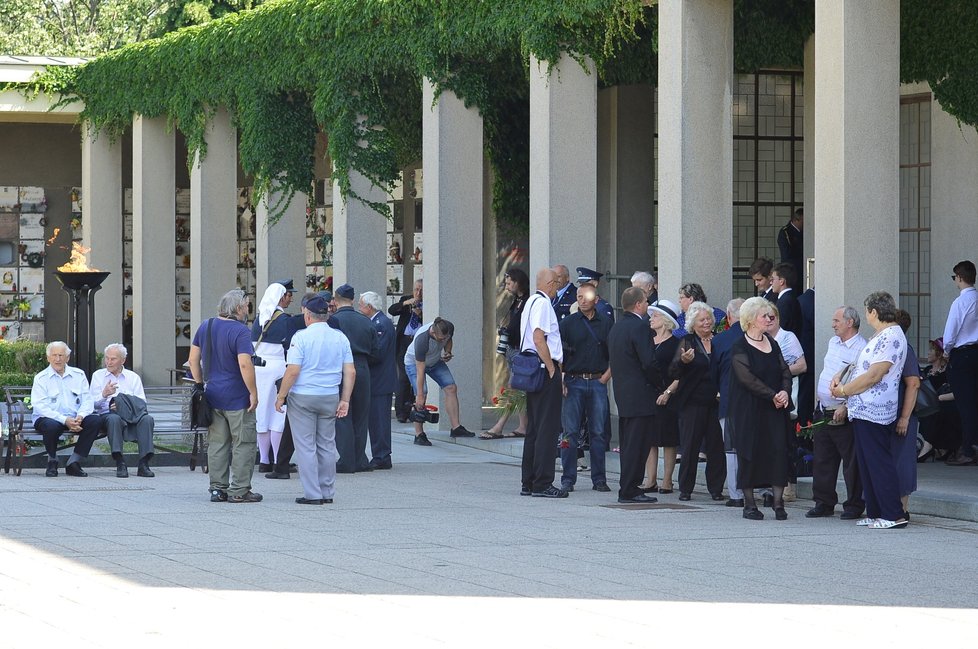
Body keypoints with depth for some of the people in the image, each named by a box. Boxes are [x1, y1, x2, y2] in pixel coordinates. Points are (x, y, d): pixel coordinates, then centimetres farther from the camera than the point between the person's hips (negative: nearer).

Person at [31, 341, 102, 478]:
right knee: (51, 426, -38)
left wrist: (80, 416, -17)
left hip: (75, 419, 4)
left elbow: (87, 400, 6)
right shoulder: (41, 378, 2)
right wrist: (64, 420, -22)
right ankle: (52, 462, -8)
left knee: (95, 420, -23)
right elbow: (40, 407, -10)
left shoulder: (78, 375, 13)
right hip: (49, 418, -4)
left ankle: (73, 463, -14)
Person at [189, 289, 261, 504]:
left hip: (213, 395, 7)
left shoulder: (206, 326, 7)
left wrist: (200, 384, 17)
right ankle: (239, 490, 1)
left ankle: (217, 489, 13)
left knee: (217, 444, 12)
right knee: (244, 443, 2)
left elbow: (194, 359, 11)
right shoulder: (240, 331, -15)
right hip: (237, 397, -7)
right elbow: (245, 364, -23)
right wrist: (254, 393, -16)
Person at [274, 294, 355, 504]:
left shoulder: (301, 337, -10)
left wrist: (281, 396, -6)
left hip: (303, 398, -5)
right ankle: (327, 493, 16)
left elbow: (293, 370, -15)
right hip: (330, 398, 5)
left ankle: (312, 494, -2)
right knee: (327, 445, 13)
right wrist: (345, 400, 7)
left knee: (306, 446, 0)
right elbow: (350, 372, 3)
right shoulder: (340, 338, 5)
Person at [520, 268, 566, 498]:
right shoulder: (542, 303, -12)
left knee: (534, 427, 13)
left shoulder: (531, 302, 18)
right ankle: (542, 484, -9)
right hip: (544, 369, -10)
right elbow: (539, 339, -21)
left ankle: (528, 483, 17)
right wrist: (552, 370, -16)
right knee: (547, 428, -8)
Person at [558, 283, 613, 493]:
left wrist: (606, 376, 0)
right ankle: (568, 479, 3)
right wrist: (561, 381, -6)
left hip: (598, 382, 1)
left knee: (598, 433, 3)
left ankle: (599, 479, 9)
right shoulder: (568, 323, 5)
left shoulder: (606, 324, 8)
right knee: (570, 432, -2)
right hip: (573, 382, -1)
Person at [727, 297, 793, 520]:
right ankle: (749, 504, 7)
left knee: (779, 450, -5)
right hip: (748, 409, -5)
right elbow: (747, 378, -15)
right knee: (749, 453, -1)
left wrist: (785, 392, -10)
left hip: (774, 409, 5)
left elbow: (785, 371, 10)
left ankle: (778, 502, -3)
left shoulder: (772, 343, 13)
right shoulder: (739, 347, -7)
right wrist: (773, 395, -17)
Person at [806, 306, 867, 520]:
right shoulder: (833, 343, 13)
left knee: (851, 461, -1)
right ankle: (824, 502, 19)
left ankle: (854, 505, 6)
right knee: (822, 460, 11)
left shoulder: (861, 349, -14)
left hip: (844, 416, -8)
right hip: (823, 412, 8)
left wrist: (845, 407, -23)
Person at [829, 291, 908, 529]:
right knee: (867, 463, 13)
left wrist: (844, 390, -10)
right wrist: (841, 378, 10)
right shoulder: (882, 336, 18)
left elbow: (873, 375, -20)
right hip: (863, 411, 11)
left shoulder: (890, 337, -16)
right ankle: (875, 513, 18)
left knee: (879, 463, -9)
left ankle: (894, 515, -8)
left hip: (873, 411, -11)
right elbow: (863, 367, 25)